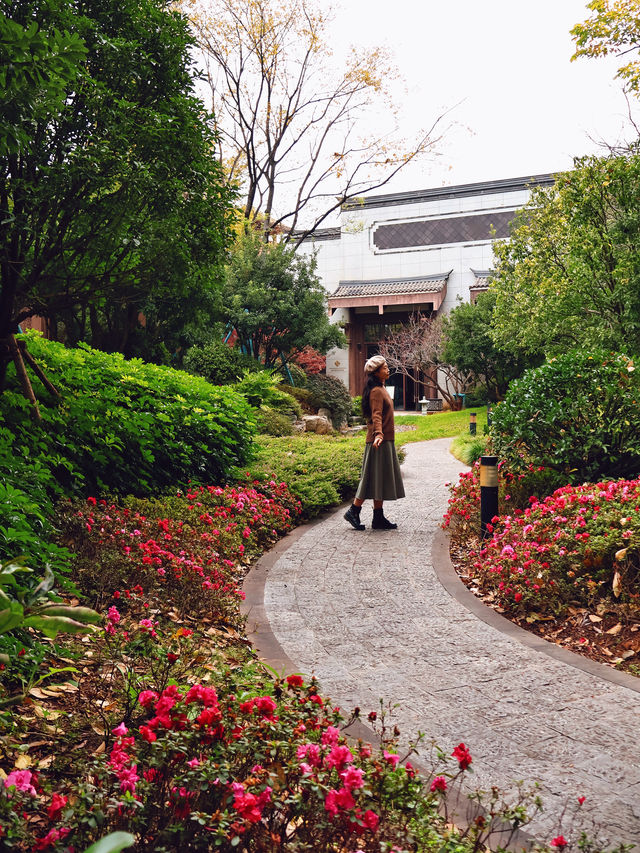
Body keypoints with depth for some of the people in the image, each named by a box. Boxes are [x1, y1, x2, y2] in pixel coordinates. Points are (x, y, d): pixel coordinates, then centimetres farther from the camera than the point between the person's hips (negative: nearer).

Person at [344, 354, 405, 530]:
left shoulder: (382, 389, 17)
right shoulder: (376, 391, -14)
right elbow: (376, 415, -26)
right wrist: (378, 434, -39)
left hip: (386, 441, 10)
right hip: (380, 442, -10)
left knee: (381, 480, 9)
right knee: (374, 478, -6)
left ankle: (379, 519, 13)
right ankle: (353, 511, 2)